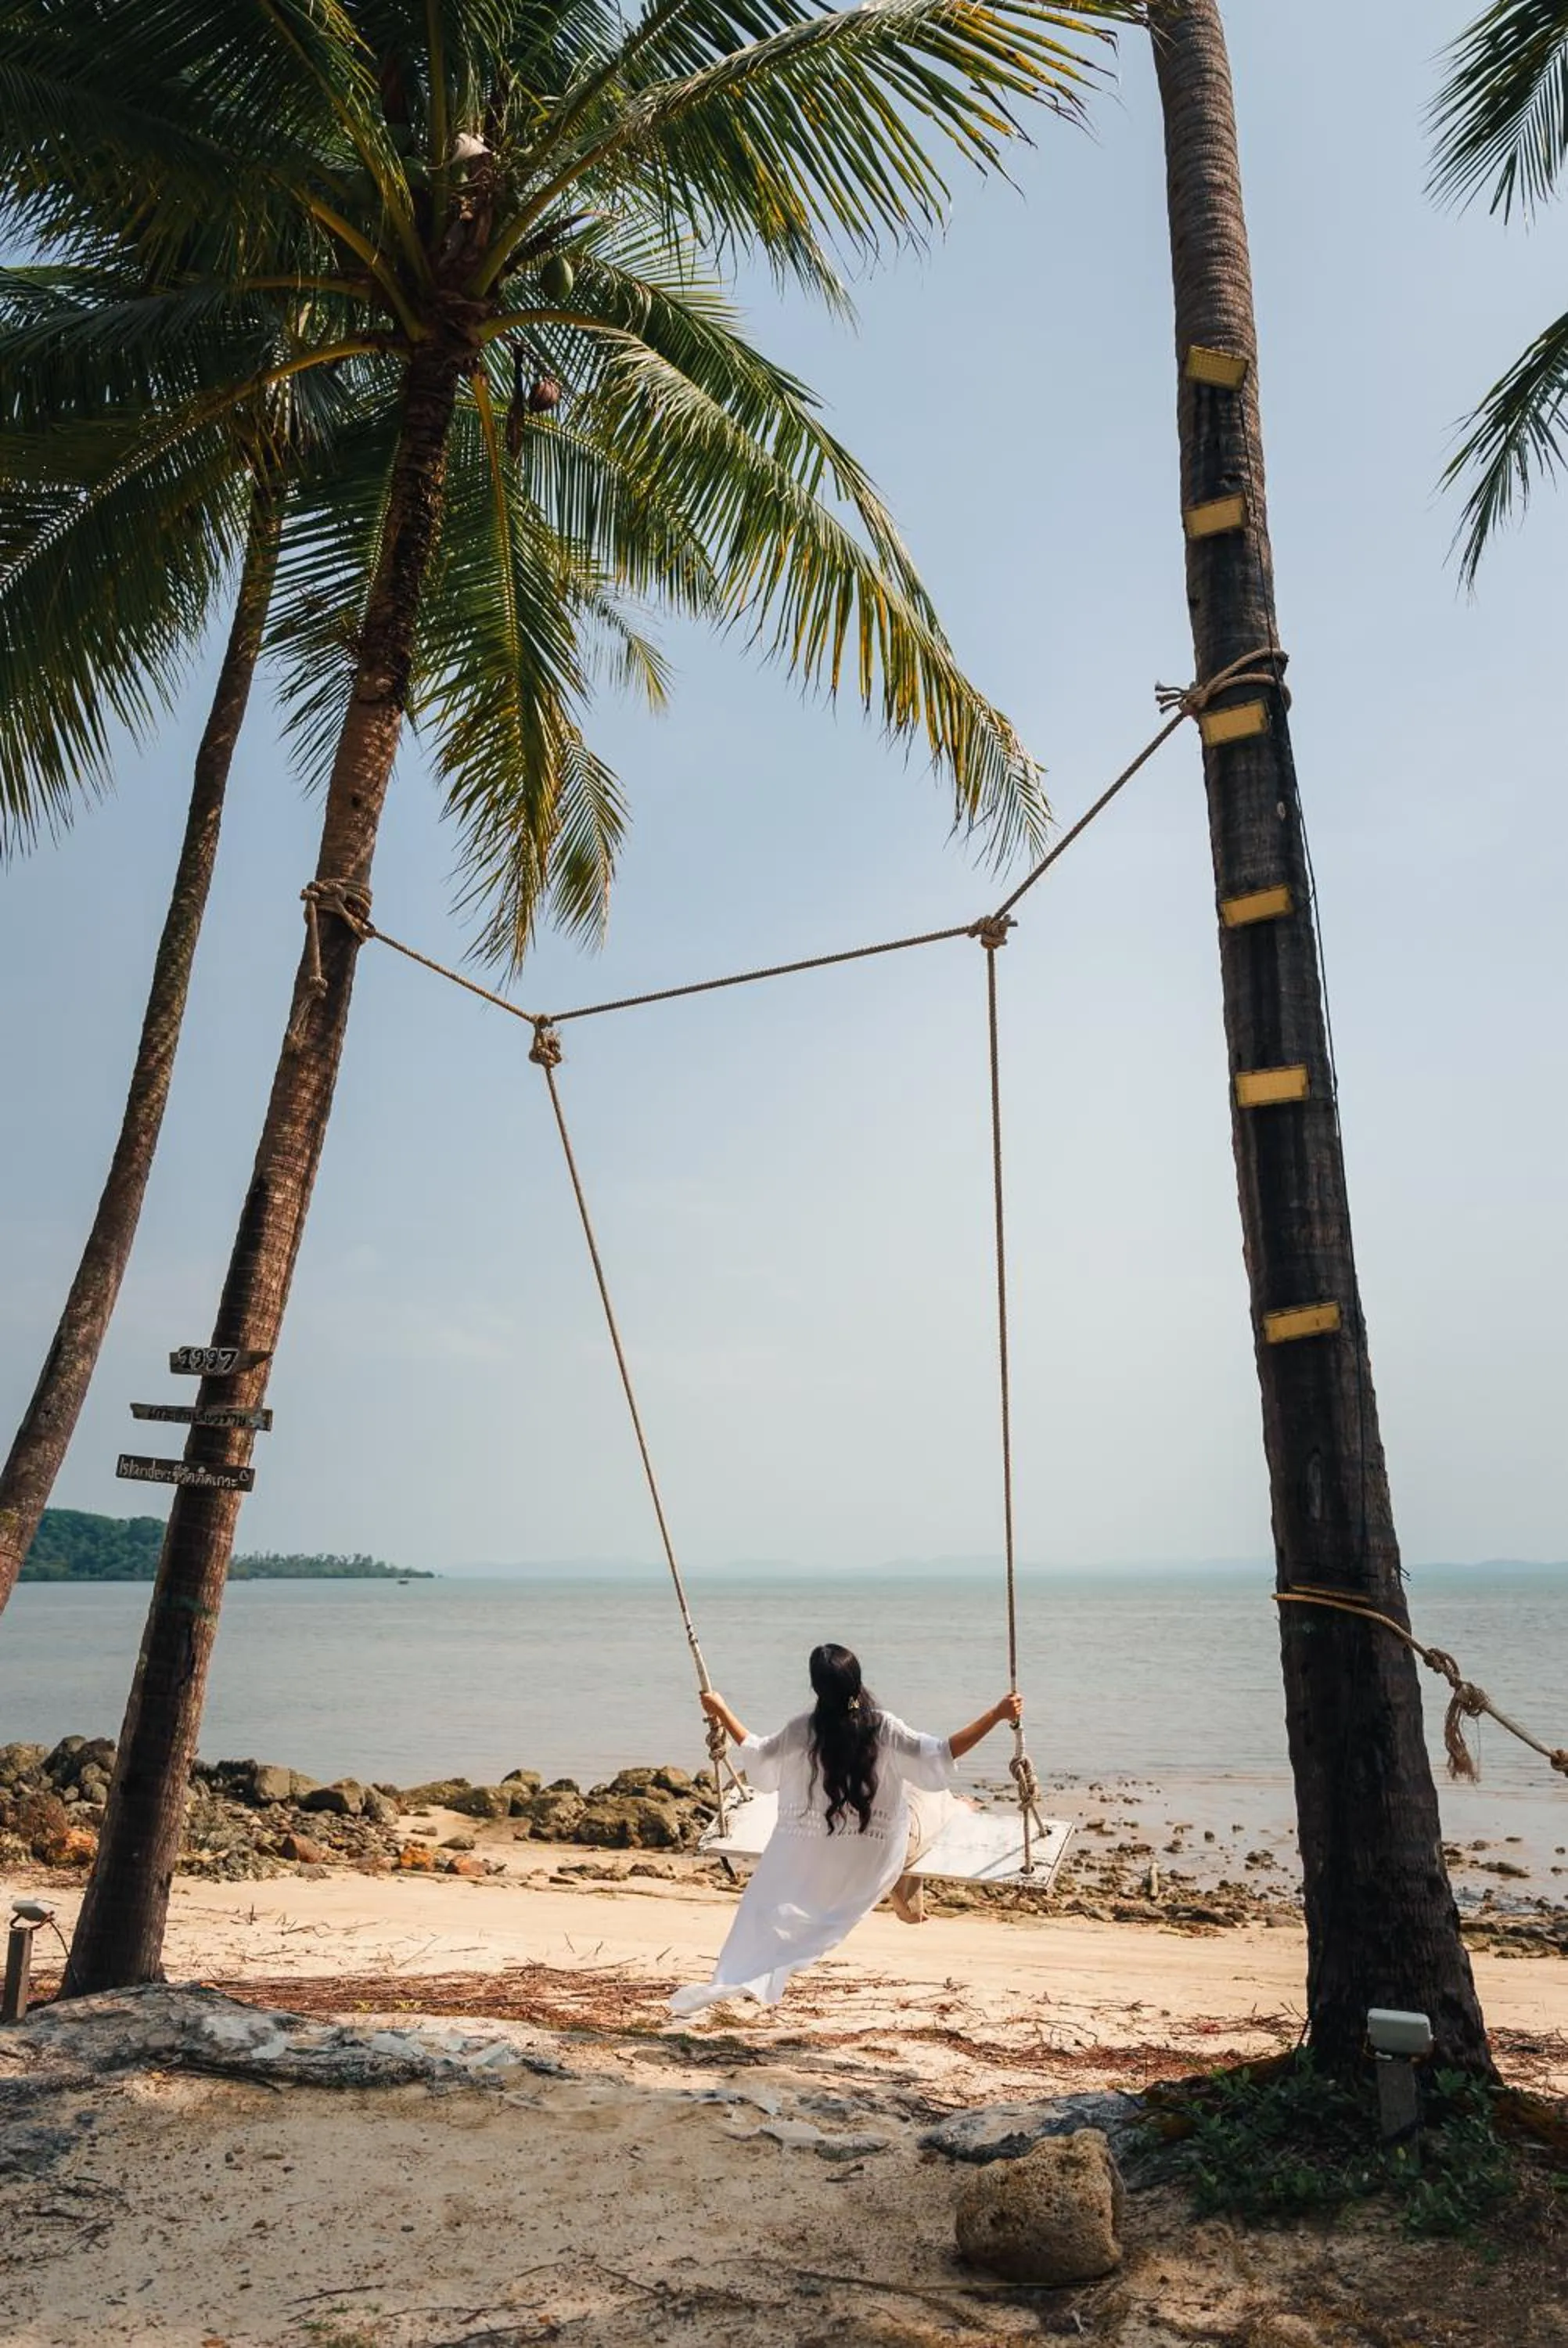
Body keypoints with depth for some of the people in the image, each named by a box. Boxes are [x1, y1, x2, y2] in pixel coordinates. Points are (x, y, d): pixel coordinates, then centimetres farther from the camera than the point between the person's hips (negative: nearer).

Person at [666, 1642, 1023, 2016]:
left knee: (764, 1907, 13)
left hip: (804, 1847, 0)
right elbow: (941, 1755, -15)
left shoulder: (801, 1730, -14)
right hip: (866, 1862, 0)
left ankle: (728, 1981, 5)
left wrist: (721, 1713, 13)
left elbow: (757, 1756, 2)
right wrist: (997, 1715, -15)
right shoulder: (884, 1729, -18)